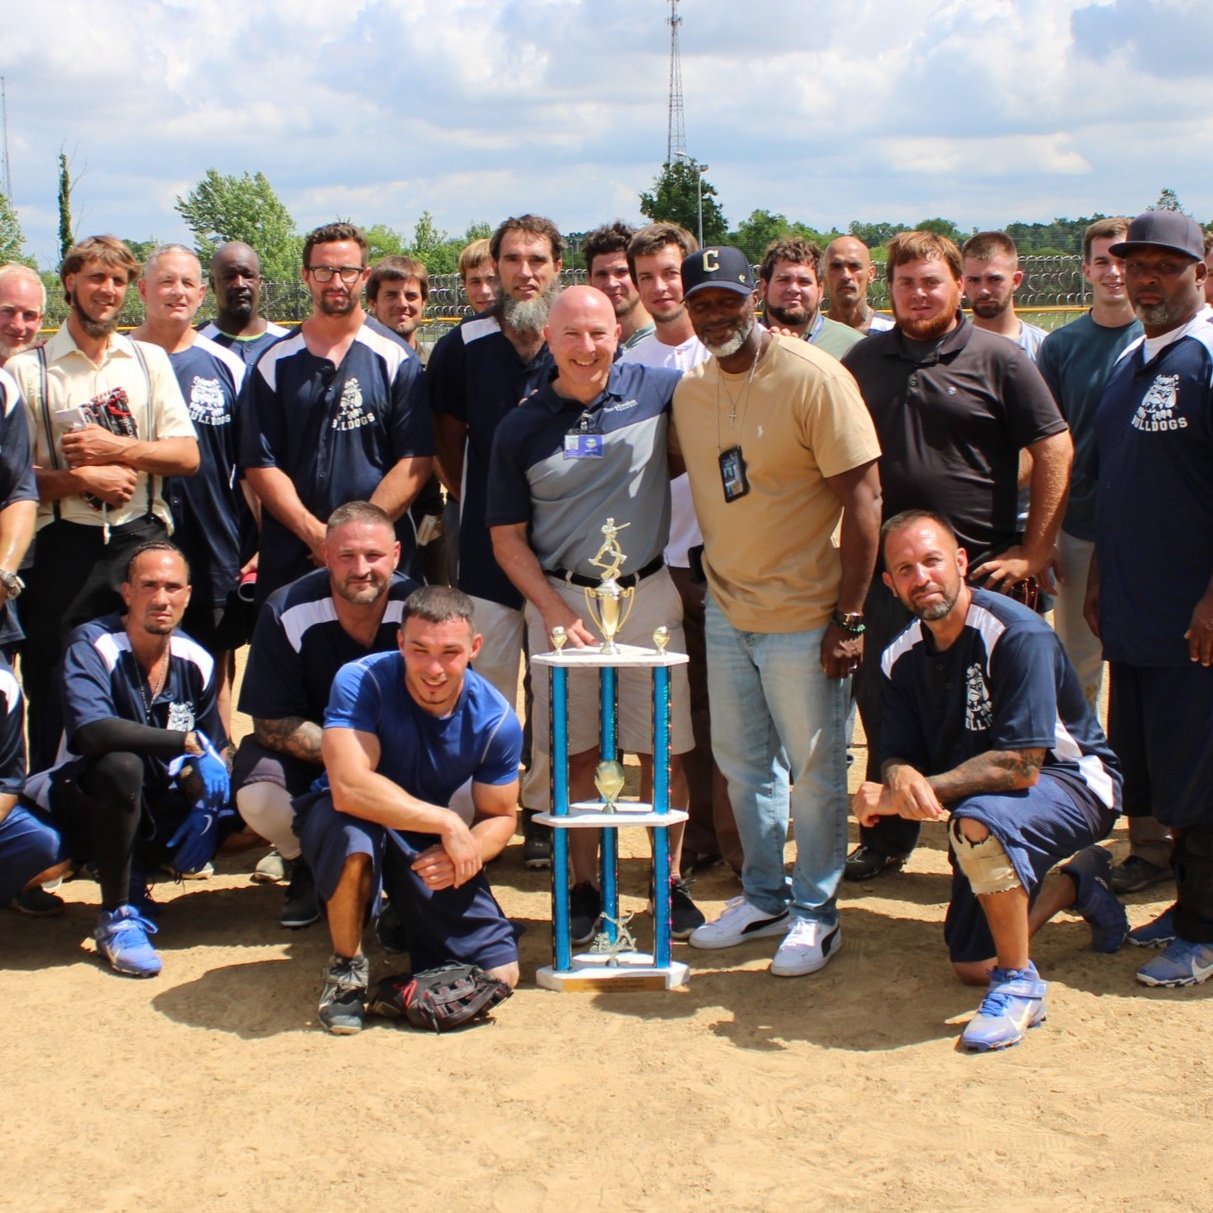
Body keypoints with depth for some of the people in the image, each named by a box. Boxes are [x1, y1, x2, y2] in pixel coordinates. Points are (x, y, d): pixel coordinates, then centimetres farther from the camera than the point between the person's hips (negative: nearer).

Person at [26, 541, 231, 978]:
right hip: (88, 808, -5)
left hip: (158, 813, 5)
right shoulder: (91, 645, -18)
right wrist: (188, 742, -35)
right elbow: (91, 731, -36)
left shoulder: (196, 660, -3)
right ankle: (118, 917, -20)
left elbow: (217, 749, 3)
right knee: (121, 765, -37)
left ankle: (132, 876, 7)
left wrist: (207, 807, -17)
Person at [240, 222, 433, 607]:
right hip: (289, 558, 1)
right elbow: (260, 464, 3)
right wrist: (315, 533, -10)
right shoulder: (275, 363, 7)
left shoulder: (395, 358, 3)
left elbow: (415, 460, -3)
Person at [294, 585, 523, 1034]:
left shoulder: (496, 720, -16)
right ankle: (346, 967, -12)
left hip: (430, 843, 3)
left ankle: (404, 920, 23)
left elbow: (499, 815, -6)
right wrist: (447, 822, -37)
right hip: (343, 818, -3)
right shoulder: (361, 683, -27)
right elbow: (349, 787, -39)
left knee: (500, 973, -10)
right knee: (354, 833, -41)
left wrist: (464, 852, -29)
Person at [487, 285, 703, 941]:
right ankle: (584, 887, 20)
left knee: (664, 750, 4)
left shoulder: (657, 391, -2)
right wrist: (556, 612, -7)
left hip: (649, 593, 0)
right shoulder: (522, 427, 0)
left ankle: (670, 880, 19)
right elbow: (507, 537, 3)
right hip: (560, 599, 0)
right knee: (577, 754, 7)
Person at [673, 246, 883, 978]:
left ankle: (815, 912, 20)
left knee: (815, 771, 4)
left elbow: (863, 497, -16)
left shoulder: (814, 377, -15)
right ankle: (764, 897, 32)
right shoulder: (691, 390, 4)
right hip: (726, 610, 6)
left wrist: (849, 618, -18)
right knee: (744, 765, 16)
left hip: (804, 616, -6)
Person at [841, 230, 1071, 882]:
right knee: (882, 706, 10)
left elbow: (1054, 449, -5)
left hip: (981, 568, -3)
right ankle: (885, 839, 24)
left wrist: (1034, 553, -10)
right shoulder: (864, 360, 9)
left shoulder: (998, 358, -2)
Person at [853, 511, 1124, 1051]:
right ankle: (1077, 885, 36)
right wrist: (902, 778, -33)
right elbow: (897, 758, -7)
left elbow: (1020, 766, -31)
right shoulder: (903, 658, -5)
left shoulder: (1017, 635, -26)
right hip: (983, 799, 7)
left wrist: (911, 793, -34)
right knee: (972, 965, 10)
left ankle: (1019, 984, -20)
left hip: (1070, 782, -7)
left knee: (979, 819, -39)